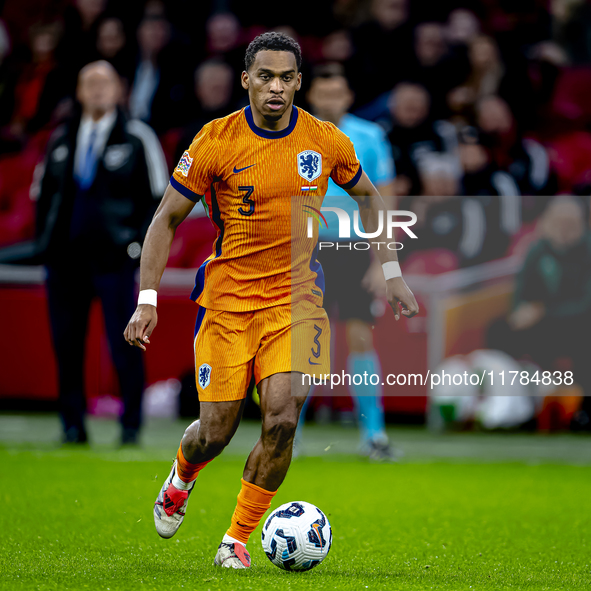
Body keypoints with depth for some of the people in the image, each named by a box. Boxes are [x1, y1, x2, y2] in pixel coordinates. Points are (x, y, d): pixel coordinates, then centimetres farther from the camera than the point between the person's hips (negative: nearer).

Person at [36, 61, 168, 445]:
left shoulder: (137, 139, 2)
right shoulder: (62, 141, 14)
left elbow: (158, 194, 2)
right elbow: (45, 192, 21)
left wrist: (140, 243, -7)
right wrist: (45, 240, 10)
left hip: (112, 255, -4)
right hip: (65, 256, 4)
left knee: (124, 342, -7)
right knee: (67, 343, 4)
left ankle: (132, 425, 2)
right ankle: (73, 424, 12)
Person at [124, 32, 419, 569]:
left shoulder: (327, 142, -2)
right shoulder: (215, 142, -9)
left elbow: (367, 197, 17)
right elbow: (167, 219, -1)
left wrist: (392, 274, 12)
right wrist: (147, 300, -9)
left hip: (296, 298, 1)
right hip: (227, 298, -1)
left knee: (283, 416, -18)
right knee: (216, 432, 0)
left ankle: (237, 540, -1)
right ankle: (181, 477, 40)